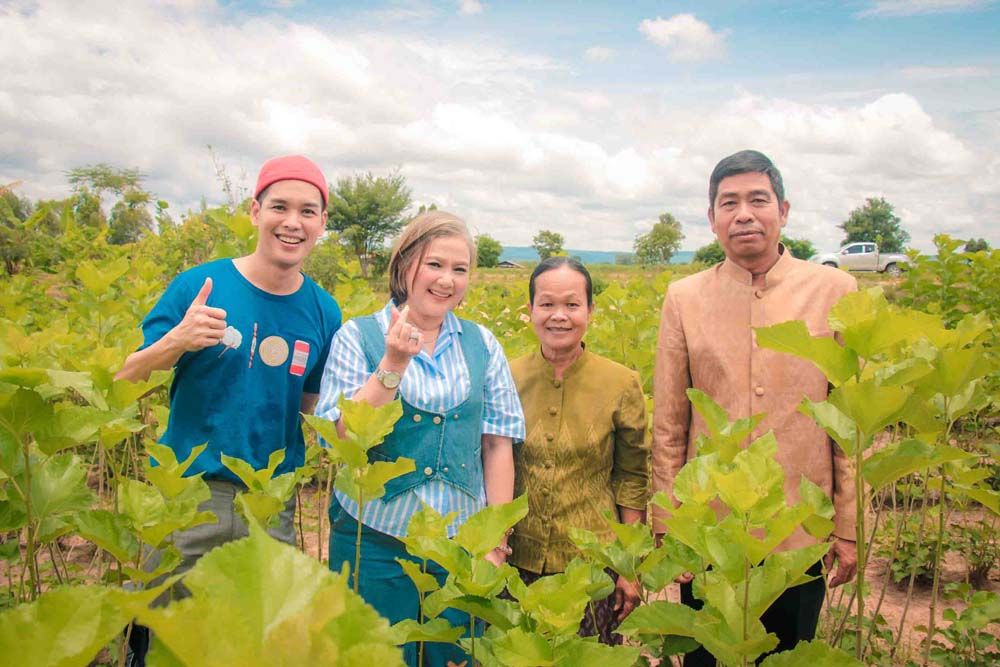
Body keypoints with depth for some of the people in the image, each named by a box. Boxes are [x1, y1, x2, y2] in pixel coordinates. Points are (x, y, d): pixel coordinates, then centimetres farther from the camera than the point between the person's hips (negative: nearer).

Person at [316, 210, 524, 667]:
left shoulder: (482, 344, 4)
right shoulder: (358, 336, -4)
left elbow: (498, 445, 4)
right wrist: (392, 366, -22)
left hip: (461, 544, 3)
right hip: (375, 543, -2)